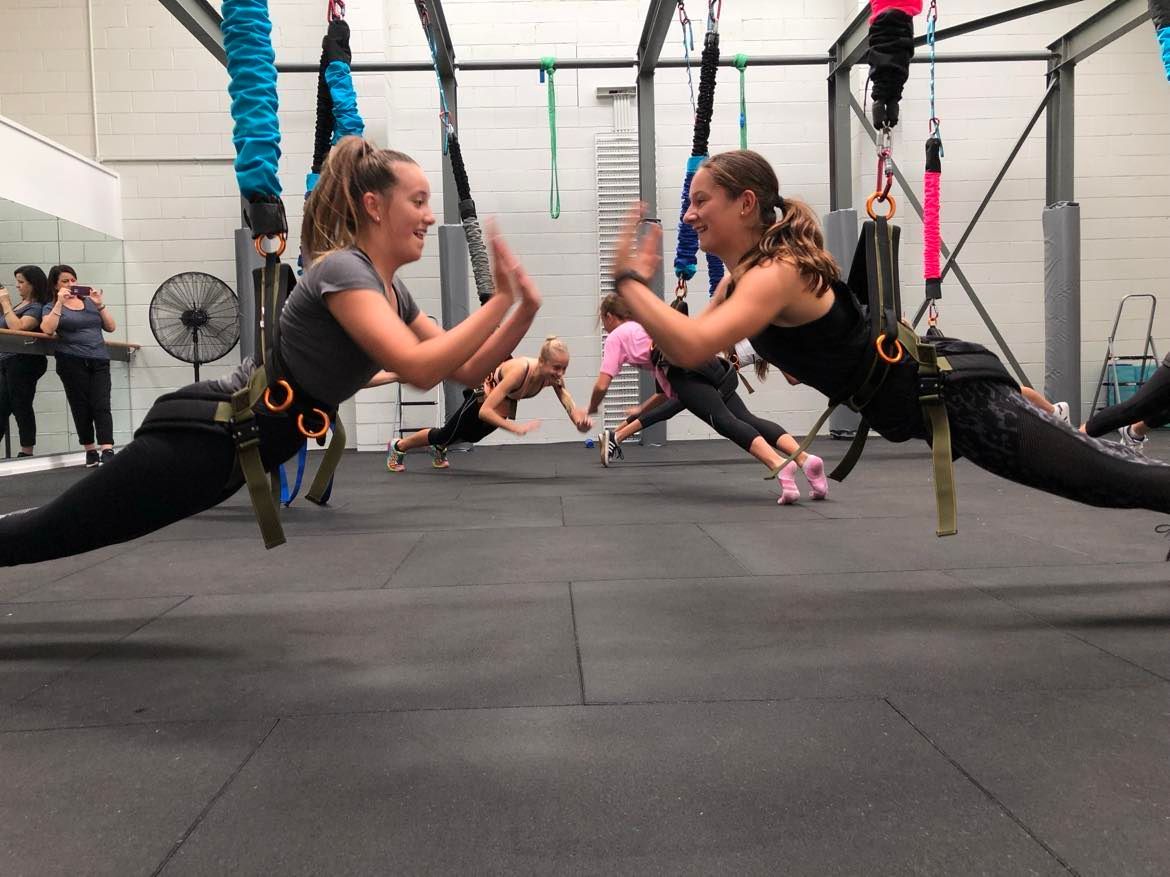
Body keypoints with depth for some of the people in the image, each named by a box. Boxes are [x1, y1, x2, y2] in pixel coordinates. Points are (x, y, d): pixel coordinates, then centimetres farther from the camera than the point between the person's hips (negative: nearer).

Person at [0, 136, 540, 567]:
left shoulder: (392, 293, 8)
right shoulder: (342, 269, -20)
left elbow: (467, 369, 10)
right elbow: (420, 369, -33)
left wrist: (525, 309, -3)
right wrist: (501, 299, -25)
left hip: (241, 447, 9)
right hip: (204, 435, -9)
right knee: (47, 534, 4)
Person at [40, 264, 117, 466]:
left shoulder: (89, 302, 17)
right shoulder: (51, 307, 10)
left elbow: (111, 327, 12)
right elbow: (47, 329, -10)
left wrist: (100, 305, 0)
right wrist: (60, 303, -11)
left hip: (99, 360, 1)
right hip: (72, 361, -1)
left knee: (101, 406, -11)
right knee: (81, 407, -1)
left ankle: (107, 451, -20)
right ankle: (90, 451, 7)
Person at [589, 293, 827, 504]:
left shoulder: (616, 336, 21)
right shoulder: (645, 327, 41)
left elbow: (602, 385, 13)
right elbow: (668, 387, 43)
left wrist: (591, 409, 34)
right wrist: (639, 412, 52)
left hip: (683, 369, -7)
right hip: (707, 363, 7)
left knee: (724, 421, -22)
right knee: (746, 418, -9)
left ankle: (780, 465, -45)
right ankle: (805, 458, -30)